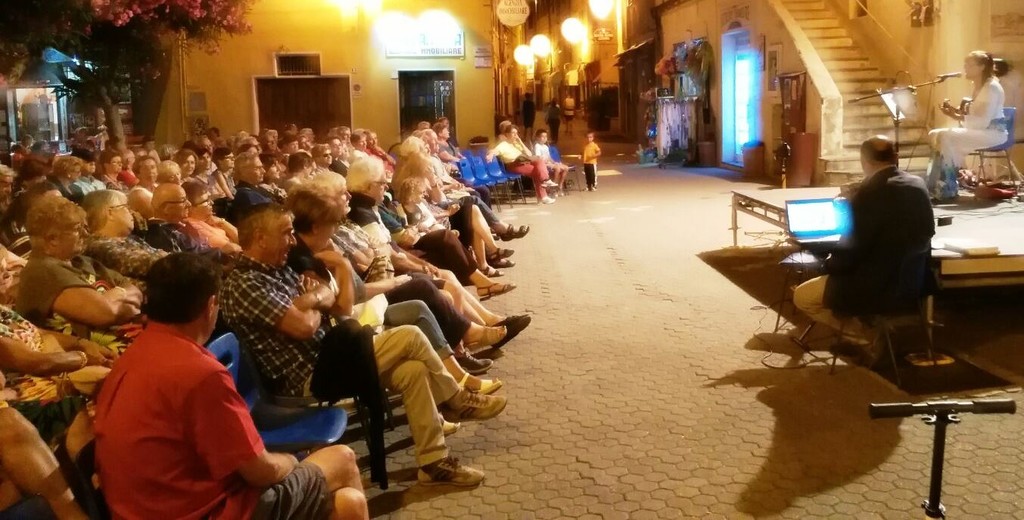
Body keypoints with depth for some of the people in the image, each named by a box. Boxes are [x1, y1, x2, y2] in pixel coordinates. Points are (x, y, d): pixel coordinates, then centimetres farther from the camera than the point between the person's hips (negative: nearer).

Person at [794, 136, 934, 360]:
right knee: (836, 275, 32)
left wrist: (828, 265, 3)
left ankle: (865, 335, 8)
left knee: (802, 296, 6)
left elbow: (851, 249, -18)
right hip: (913, 279, 9)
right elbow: (926, 232, 15)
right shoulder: (918, 185, 1)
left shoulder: (869, 194, -22)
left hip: (877, 285, -8)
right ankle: (871, 330, 25)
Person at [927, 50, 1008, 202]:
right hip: (980, 130, 10)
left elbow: (983, 122, -23)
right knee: (935, 135, -6)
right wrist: (955, 110, -1)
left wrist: (956, 116, -28)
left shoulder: (992, 87, -16)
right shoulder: (978, 87, 14)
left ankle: (947, 190, -26)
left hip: (993, 132, -10)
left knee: (946, 137, -29)